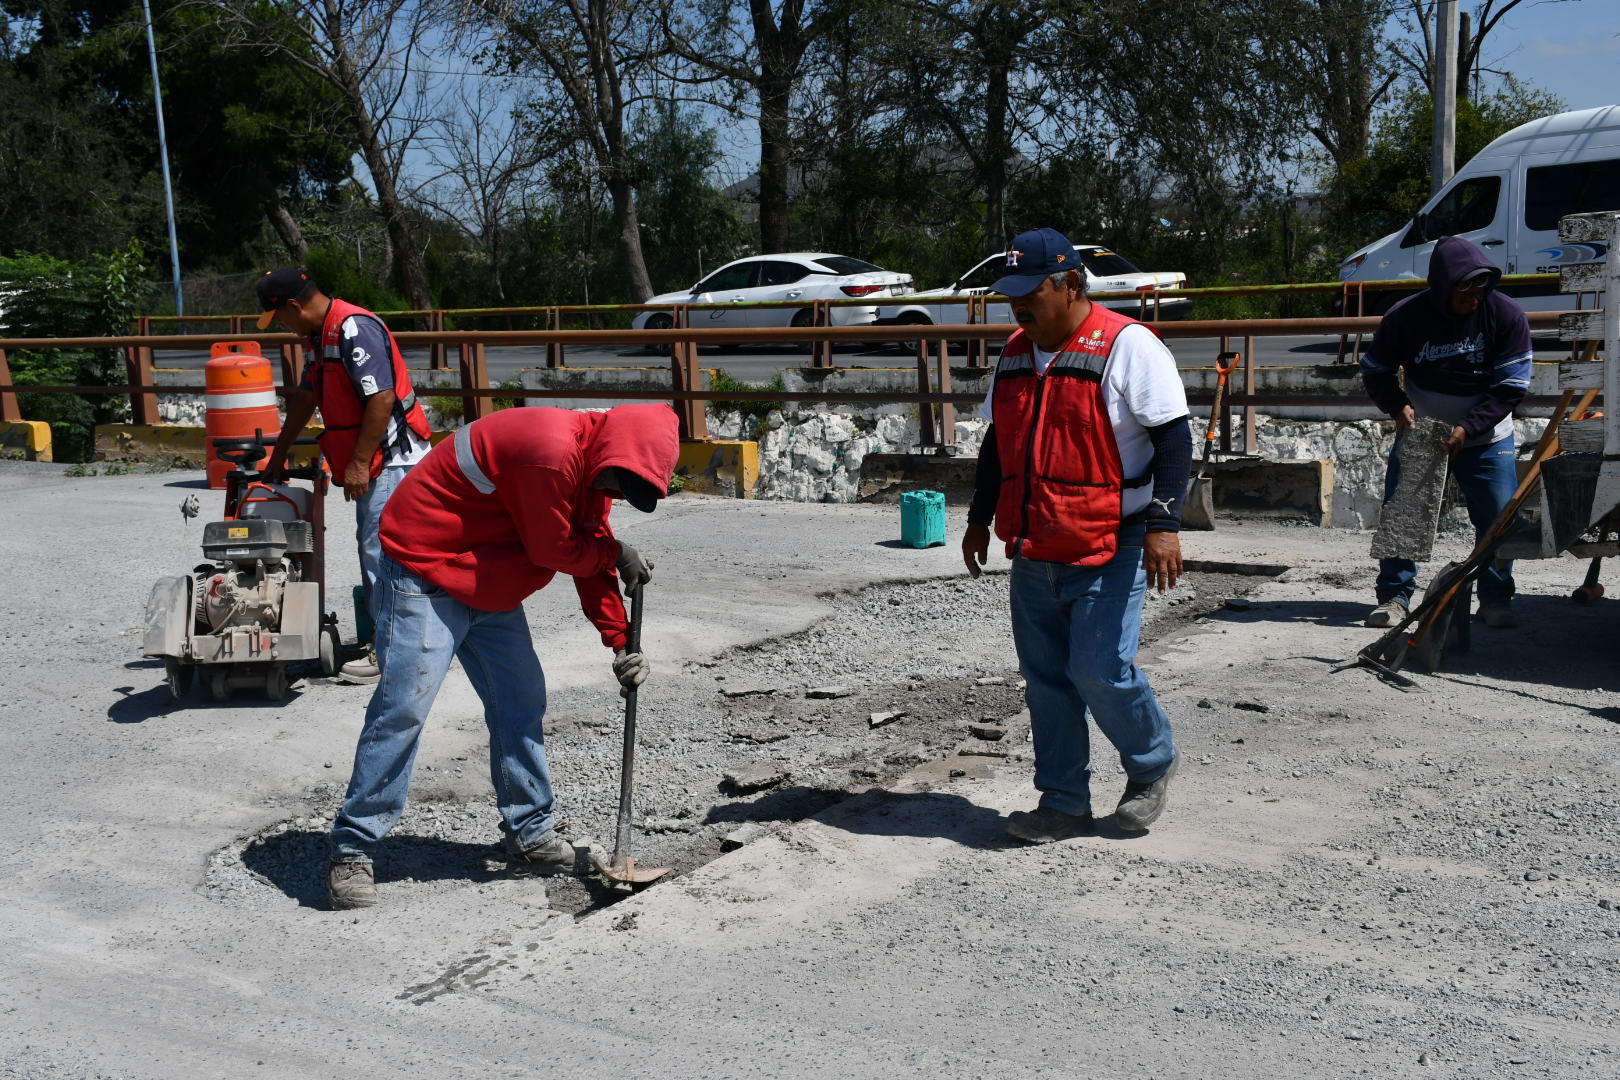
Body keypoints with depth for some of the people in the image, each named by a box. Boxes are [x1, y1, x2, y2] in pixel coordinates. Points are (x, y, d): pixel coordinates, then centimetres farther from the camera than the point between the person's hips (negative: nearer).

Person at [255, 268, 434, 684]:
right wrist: (279, 454, 29)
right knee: (372, 546, 15)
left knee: (382, 550, -10)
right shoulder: (322, 334, 14)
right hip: (371, 461, 11)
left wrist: (359, 463, -23)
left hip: (392, 458, -11)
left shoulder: (355, 329, -19)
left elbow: (381, 398, -25)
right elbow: (306, 396, 24)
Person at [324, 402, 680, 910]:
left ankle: (532, 838, 17)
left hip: (490, 585, 10)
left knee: (521, 703, 7)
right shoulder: (550, 452, -29)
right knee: (403, 707, -12)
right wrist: (616, 553, -3)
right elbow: (552, 549, -21)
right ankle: (350, 853, -4)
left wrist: (621, 641, 2)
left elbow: (592, 556, 9)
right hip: (424, 571, -10)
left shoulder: (593, 471, 3)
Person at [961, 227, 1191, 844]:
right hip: (1032, 556, 7)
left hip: (1107, 554, -7)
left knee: (1100, 671, -10)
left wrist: (1163, 522, -20)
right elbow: (998, 443, 23)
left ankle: (1152, 765, 19)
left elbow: (1174, 438, -12)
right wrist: (980, 518, 23)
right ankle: (1063, 805, 19)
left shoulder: (1126, 346, -9)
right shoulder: (1016, 354, 13)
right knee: (1045, 681, 8)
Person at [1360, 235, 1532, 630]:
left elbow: (1511, 386, -11)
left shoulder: (1507, 315, -13)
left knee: (1499, 519, -3)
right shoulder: (1405, 317, -14)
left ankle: (1495, 600, 14)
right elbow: (1375, 371, 0)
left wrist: (1467, 428, -21)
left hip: (1486, 439, 0)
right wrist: (1398, 407, -19)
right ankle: (1394, 597, 8)